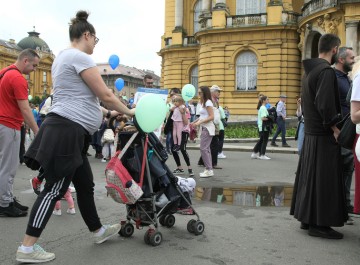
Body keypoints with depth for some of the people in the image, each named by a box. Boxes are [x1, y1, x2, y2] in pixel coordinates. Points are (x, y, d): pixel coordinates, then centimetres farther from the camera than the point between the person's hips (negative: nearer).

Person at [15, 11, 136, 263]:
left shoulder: (64, 57, 21)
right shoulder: (79, 57, -11)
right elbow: (105, 95, -13)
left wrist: (108, 114, 20)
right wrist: (127, 111, 3)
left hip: (69, 132, 11)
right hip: (67, 131, -11)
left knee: (86, 184, 17)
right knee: (55, 189, -5)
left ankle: (98, 231, 31)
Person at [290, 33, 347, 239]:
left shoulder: (310, 70, 14)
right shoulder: (327, 70, -15)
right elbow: (325, 104, -24)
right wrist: (334, 128, -13)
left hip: (311, 132, 9)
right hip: (323, 135, -9)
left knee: (310, 176, 12)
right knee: (323, 179, -3)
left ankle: (307, 218, 21)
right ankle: (319, 224, 3)